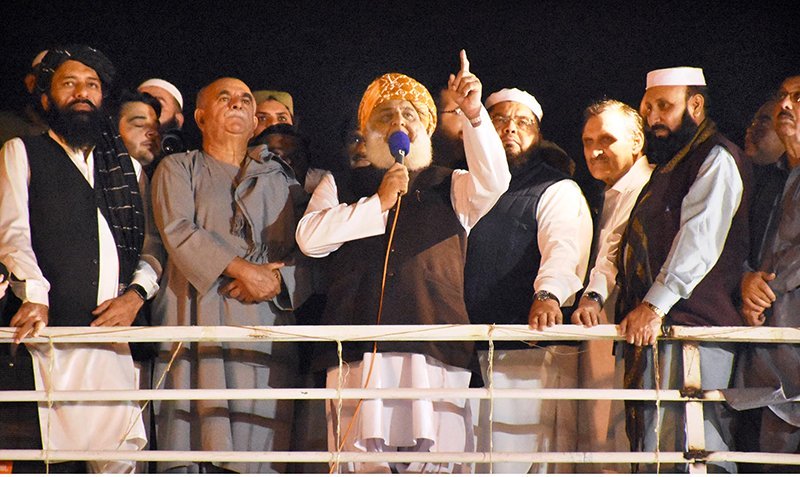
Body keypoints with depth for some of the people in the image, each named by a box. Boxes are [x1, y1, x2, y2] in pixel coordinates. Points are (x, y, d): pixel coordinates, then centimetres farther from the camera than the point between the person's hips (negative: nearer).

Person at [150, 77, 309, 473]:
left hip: (266, 323, 3)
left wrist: (278, 278, -7)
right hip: (200, 323, -2)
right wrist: (241, 269, -12)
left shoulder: (281, 178, 25)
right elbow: (178, 231, -1)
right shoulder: (178, 168, 17)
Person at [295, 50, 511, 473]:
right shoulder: (342, 185, 22)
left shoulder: (450, 187, 20)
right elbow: (309, 237, 5)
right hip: (359, 353, 0)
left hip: (434, 353, 0)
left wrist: (473, 115, -16)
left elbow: (493, 181, -2)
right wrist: (378, 203, 1)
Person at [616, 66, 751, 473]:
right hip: (648, 332, 9)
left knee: (686, 450, -16)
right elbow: (621, 243, 29)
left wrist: (655, 305, -23)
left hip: (690, 325, -9)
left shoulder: (717, 158, -3)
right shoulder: (666, 167, 27)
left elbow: (700, 236, -15)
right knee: (649, 449, 4)